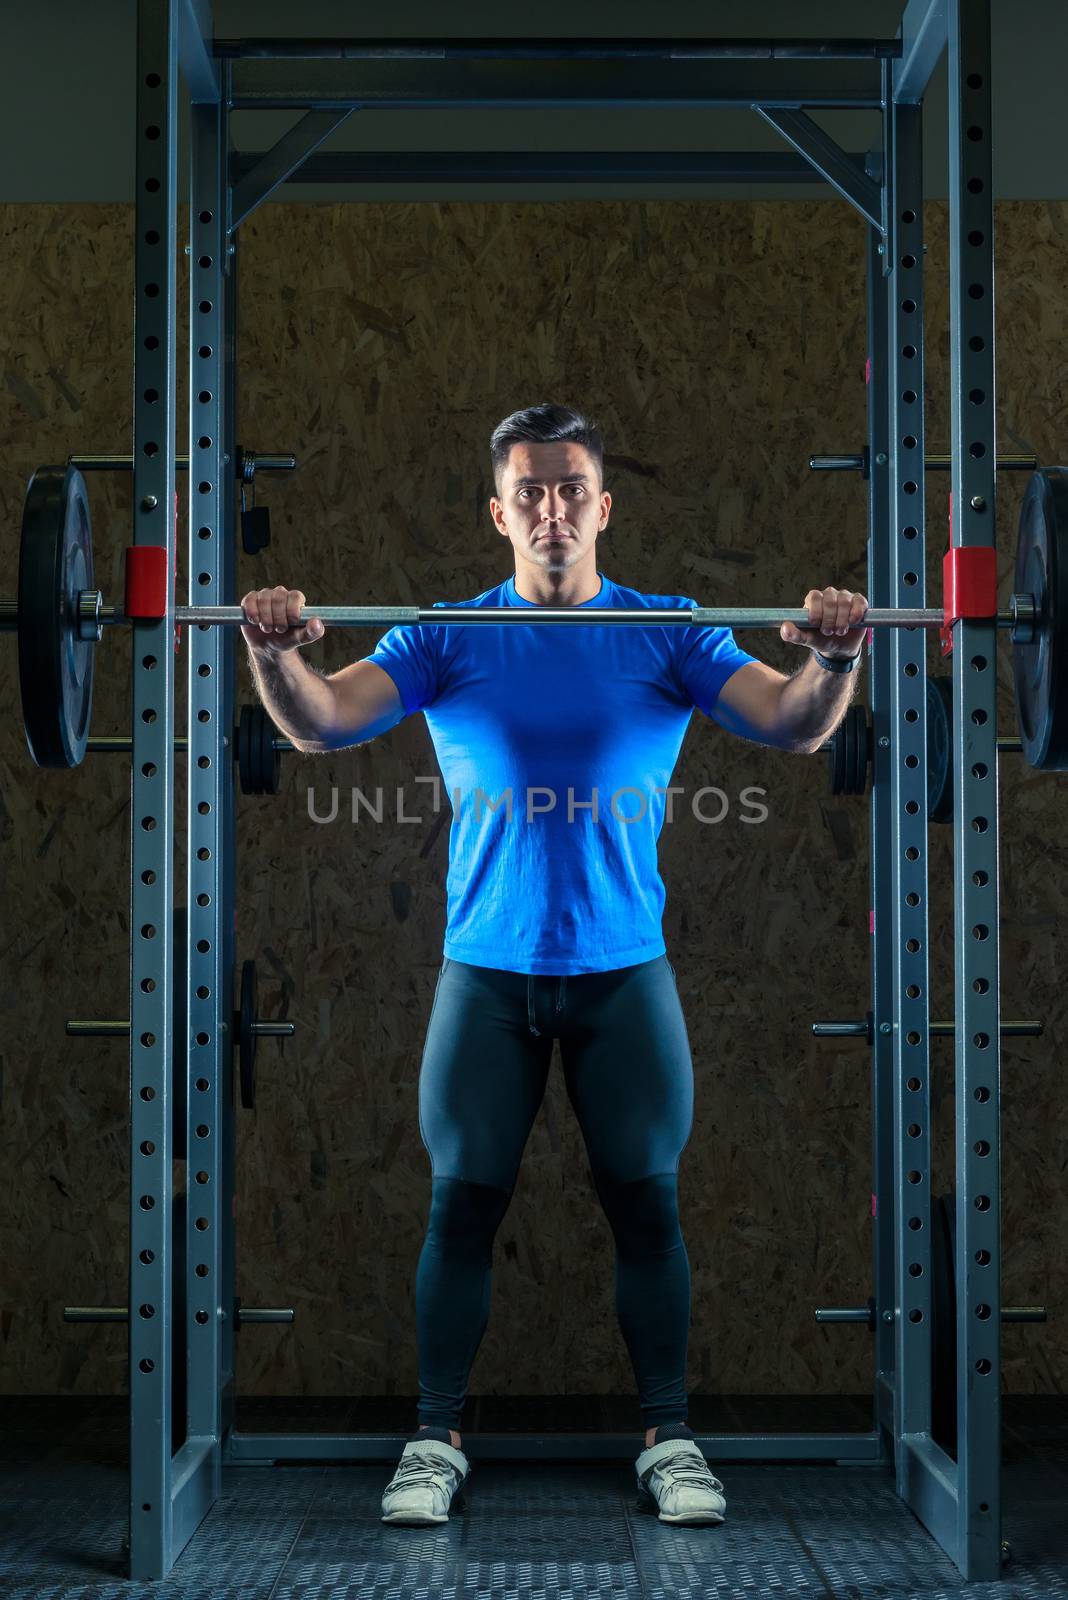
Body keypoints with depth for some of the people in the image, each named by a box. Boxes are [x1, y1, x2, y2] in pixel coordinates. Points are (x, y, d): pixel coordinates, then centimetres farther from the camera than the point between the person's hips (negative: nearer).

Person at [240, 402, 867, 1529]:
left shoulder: (670, 633, 2)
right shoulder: (448, 637, 2)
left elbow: (797, 727, -8)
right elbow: (322, 725, -9)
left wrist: (835, 656, -28)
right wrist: (273, 651, -28)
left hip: (625, 971, 0)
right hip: (486, 972, 0)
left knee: (645, 1203, 6)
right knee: (463, 1205, 5)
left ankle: (670, 1439, 19)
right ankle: (435, 1442, 17)